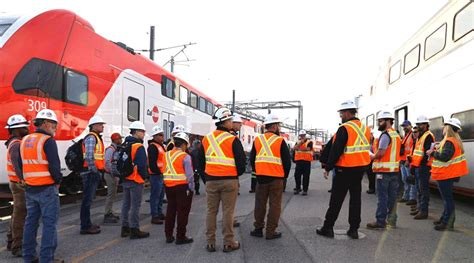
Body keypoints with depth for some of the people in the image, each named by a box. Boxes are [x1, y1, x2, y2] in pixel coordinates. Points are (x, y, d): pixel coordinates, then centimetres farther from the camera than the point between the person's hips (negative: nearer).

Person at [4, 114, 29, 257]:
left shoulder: (14, 143, 14)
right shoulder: (16, 144, -18)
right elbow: (15, 161, -35)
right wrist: (22, 178, -45)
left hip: (18, 183, 10)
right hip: (19, 184, -10)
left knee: (17, 213, 19)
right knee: (20, 214, -4)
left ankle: (11, 241, 32)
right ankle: (17, 247, 4)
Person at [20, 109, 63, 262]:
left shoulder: (25, 141, 11)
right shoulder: (48, 140, -14)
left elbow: (22, 165, 16)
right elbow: (54, 165, -19)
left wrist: (27, 180, 19)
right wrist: (58, 180, -3)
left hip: (30, 188, 8)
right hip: (47, 188, -8)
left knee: (31, 221, 15)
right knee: (49, 223, -2)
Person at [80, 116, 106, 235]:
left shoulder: (97, 138, 19)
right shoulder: (91, 138, -13)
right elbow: (89, 157, -23)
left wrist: (100, 171, 17)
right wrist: (95, 171, -17)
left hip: (94, 173, 11)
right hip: (90, 173, -11)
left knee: (89, 198, 17)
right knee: (87, 199, -5)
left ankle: (87, 224, 27)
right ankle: (85, 227, 2)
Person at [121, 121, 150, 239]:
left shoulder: (125, 145, 12)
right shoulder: (139, 147, -16)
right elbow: (142, 165, -19)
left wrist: (122, 175, 20)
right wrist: (144, 177, -5)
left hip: (125, 179, 9)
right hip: (136, 180, -9)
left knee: (126, 204, 15)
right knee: (135, 205, -3)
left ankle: (125, 228, 24)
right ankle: (134, 230, 2)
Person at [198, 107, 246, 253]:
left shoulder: (206, 139, 6)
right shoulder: (233, 140, -10)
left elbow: (201, 161, 12)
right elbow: (241, 161, -9)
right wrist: (237, 174, 9)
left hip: (211, 180, 4)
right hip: (229, 180, -4)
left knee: (211, 211, 11)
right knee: (228, 212, 3)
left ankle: (210, 242, 17)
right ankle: (228, 243, 12)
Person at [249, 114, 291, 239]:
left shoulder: (257, 140, 4)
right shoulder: (280, 141, -6)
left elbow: (252, 159, 9)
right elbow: (287, 161, -4)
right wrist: (284, 175, 10)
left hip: (261, 177, 4)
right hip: (276, 178, -3)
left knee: (260, 203, 13)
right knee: (274, 205, 5)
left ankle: (258, 229, 21)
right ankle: (271, 232, 10)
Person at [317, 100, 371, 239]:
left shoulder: (344, 128, -17)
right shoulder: (365, 128, 8)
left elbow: (336, 151, -19)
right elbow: (366, 149, 14)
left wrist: (328, 167, -11)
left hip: (345, 170, -7)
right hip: (360, 169, 7)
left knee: (336, 200, 2)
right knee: (355, 198, 12)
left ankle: (328, 228, 11)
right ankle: (354, 229, 17)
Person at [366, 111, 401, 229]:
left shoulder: (385, 135, -14)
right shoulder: (396, 135, 16)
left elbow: (381, 153, -21)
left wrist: (372, 157, -3)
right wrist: (375, 156, 15)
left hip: (384, 170, -9)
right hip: (395, 169, 9)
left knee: (382, 197, -4)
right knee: (392, 196, 12)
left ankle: (380, 221, 0)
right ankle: (391, 220, 19)